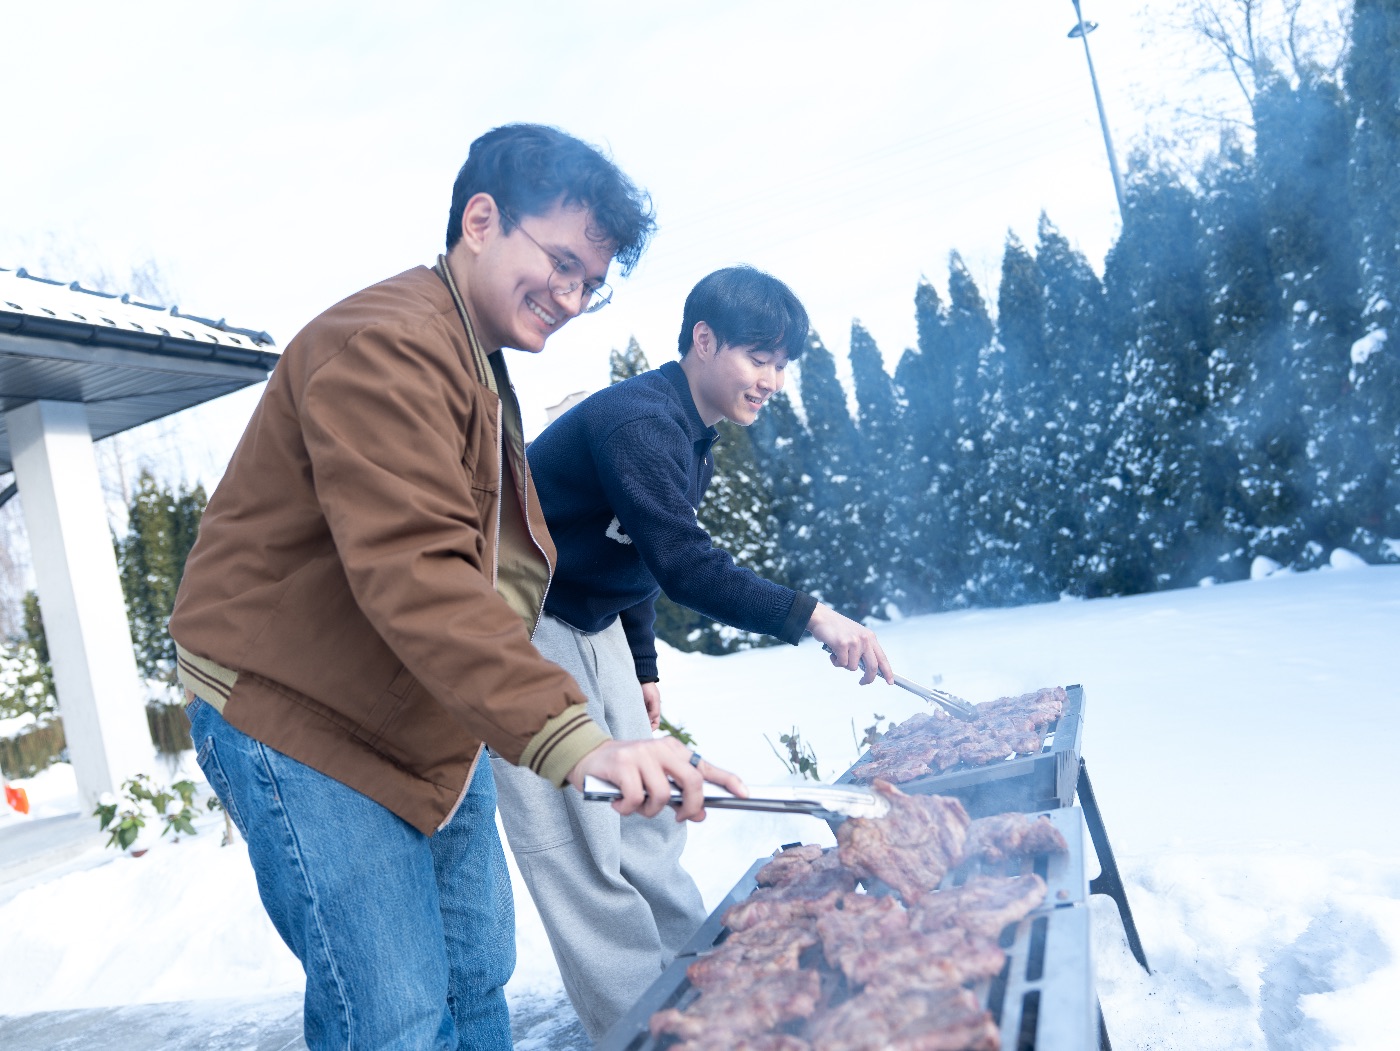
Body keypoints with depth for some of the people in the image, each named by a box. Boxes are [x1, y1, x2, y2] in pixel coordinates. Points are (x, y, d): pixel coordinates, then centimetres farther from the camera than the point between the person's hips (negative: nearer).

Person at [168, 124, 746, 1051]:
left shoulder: (480, 366, 15)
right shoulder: (384, 346, -20)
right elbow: (413, 574, -34)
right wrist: (568, 740, -42)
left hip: (428, 736, 10)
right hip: (303, 730, -9)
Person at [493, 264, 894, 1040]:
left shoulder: (688, 437, 8)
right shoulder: (637, 422, -24)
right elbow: (687, 568, -32)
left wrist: (643, 671, 17)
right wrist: (812, 617, -35)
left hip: (594, 628, 9)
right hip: (526, 628, -9)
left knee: (646, 818, 12)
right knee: (580, 844, -5)